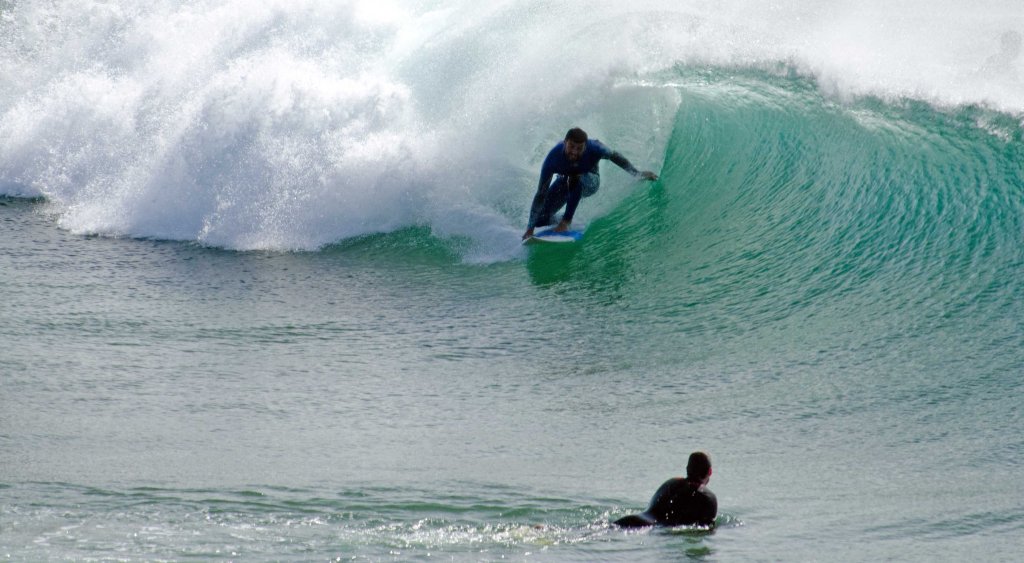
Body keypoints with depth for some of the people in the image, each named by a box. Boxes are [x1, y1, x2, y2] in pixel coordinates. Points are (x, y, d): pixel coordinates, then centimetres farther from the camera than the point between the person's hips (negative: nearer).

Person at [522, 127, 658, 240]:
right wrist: (530, 228, -35)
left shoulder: (593, 149, -36)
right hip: (565, 181, 1)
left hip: (590, 182, -1)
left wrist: (637, 174, -7)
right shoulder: (554, 158, -36)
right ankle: (557, 219, 23)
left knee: (576, 179, -39)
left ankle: (566, 221, -25)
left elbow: (613, 155, -13)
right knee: (540, 219, -11)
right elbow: (541, 194, -34)